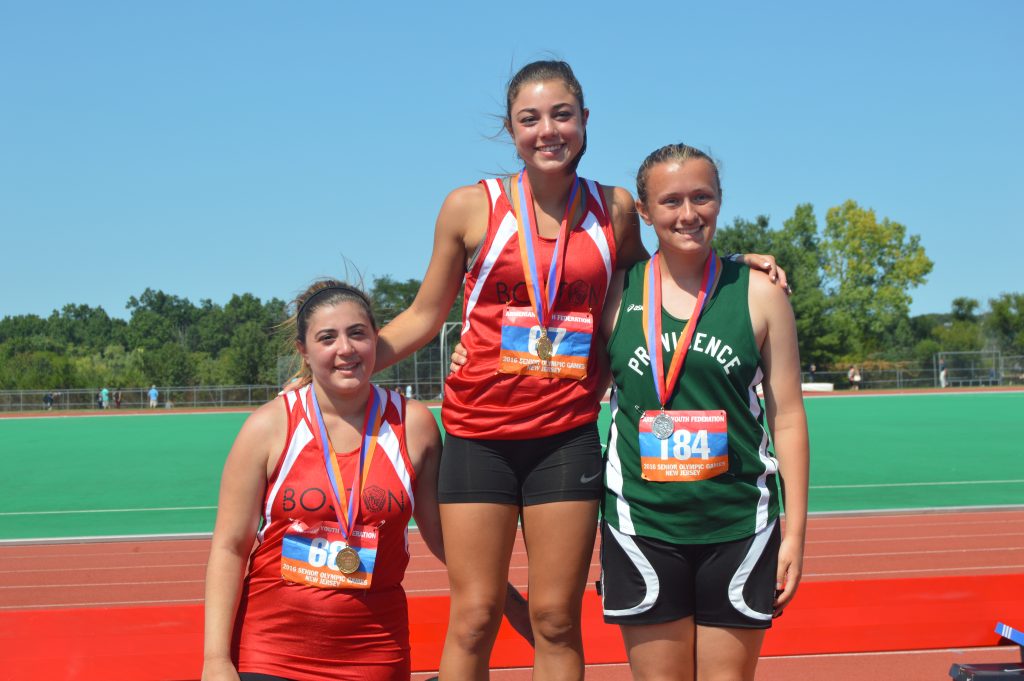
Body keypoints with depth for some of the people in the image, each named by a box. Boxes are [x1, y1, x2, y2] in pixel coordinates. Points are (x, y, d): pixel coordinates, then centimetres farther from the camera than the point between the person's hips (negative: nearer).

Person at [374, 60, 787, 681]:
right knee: (474, 618, 2)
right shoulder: (471, 207, -1)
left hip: (567, 436, 1)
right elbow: (424, 317, 9)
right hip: (480, 433, -1)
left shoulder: (614, 209, 5)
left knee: (557, 620, 7)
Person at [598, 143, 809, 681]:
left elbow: (787, 418, 3)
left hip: (738, 525, 0)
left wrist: (795, 532, 0)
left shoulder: (758, 293, 2)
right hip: (641, 523, 0)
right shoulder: (616, 293, 2)